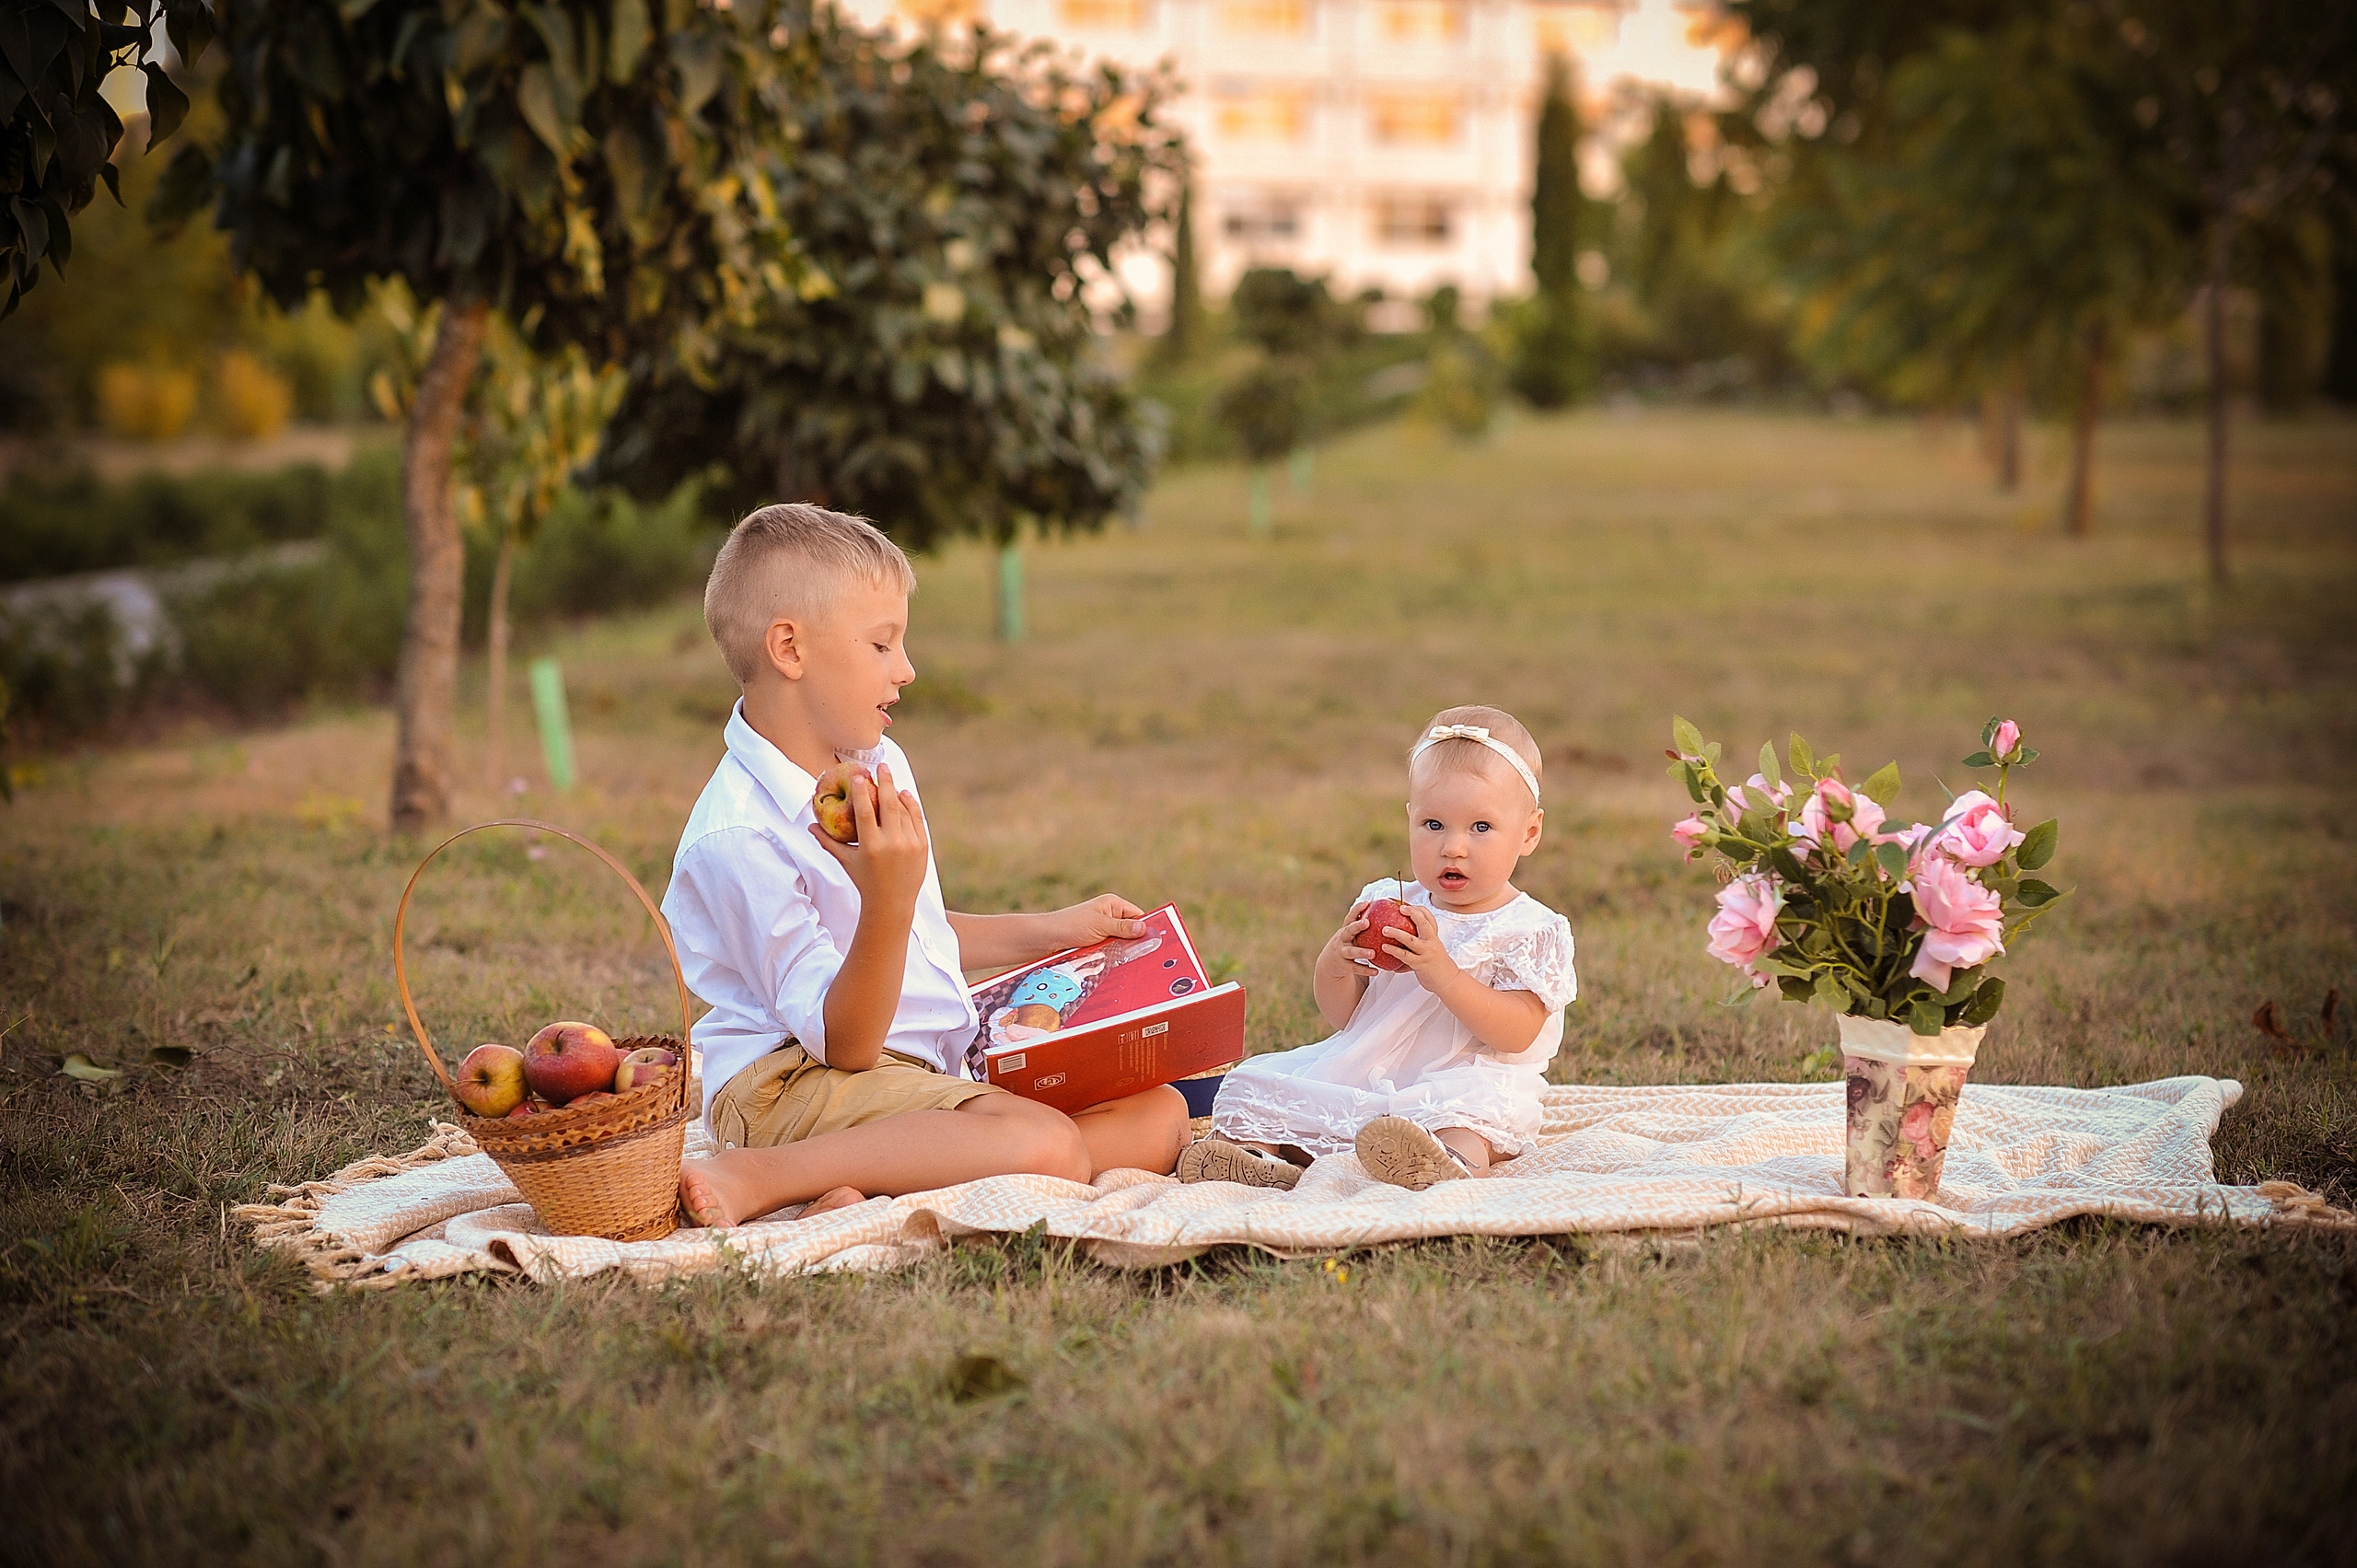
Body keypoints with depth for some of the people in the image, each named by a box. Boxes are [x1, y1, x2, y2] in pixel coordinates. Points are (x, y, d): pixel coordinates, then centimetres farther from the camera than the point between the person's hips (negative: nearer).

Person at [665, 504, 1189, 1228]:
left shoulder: (881, 765, 10)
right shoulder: (738, 835, -19)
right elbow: (845, 1042, -20)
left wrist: (1051, 931, 25)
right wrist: (887, 898, -34)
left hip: (930, 1070, 10)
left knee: (1160, 1116, -4)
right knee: (1048, 1145, -31)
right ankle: (759, 1179, -23)